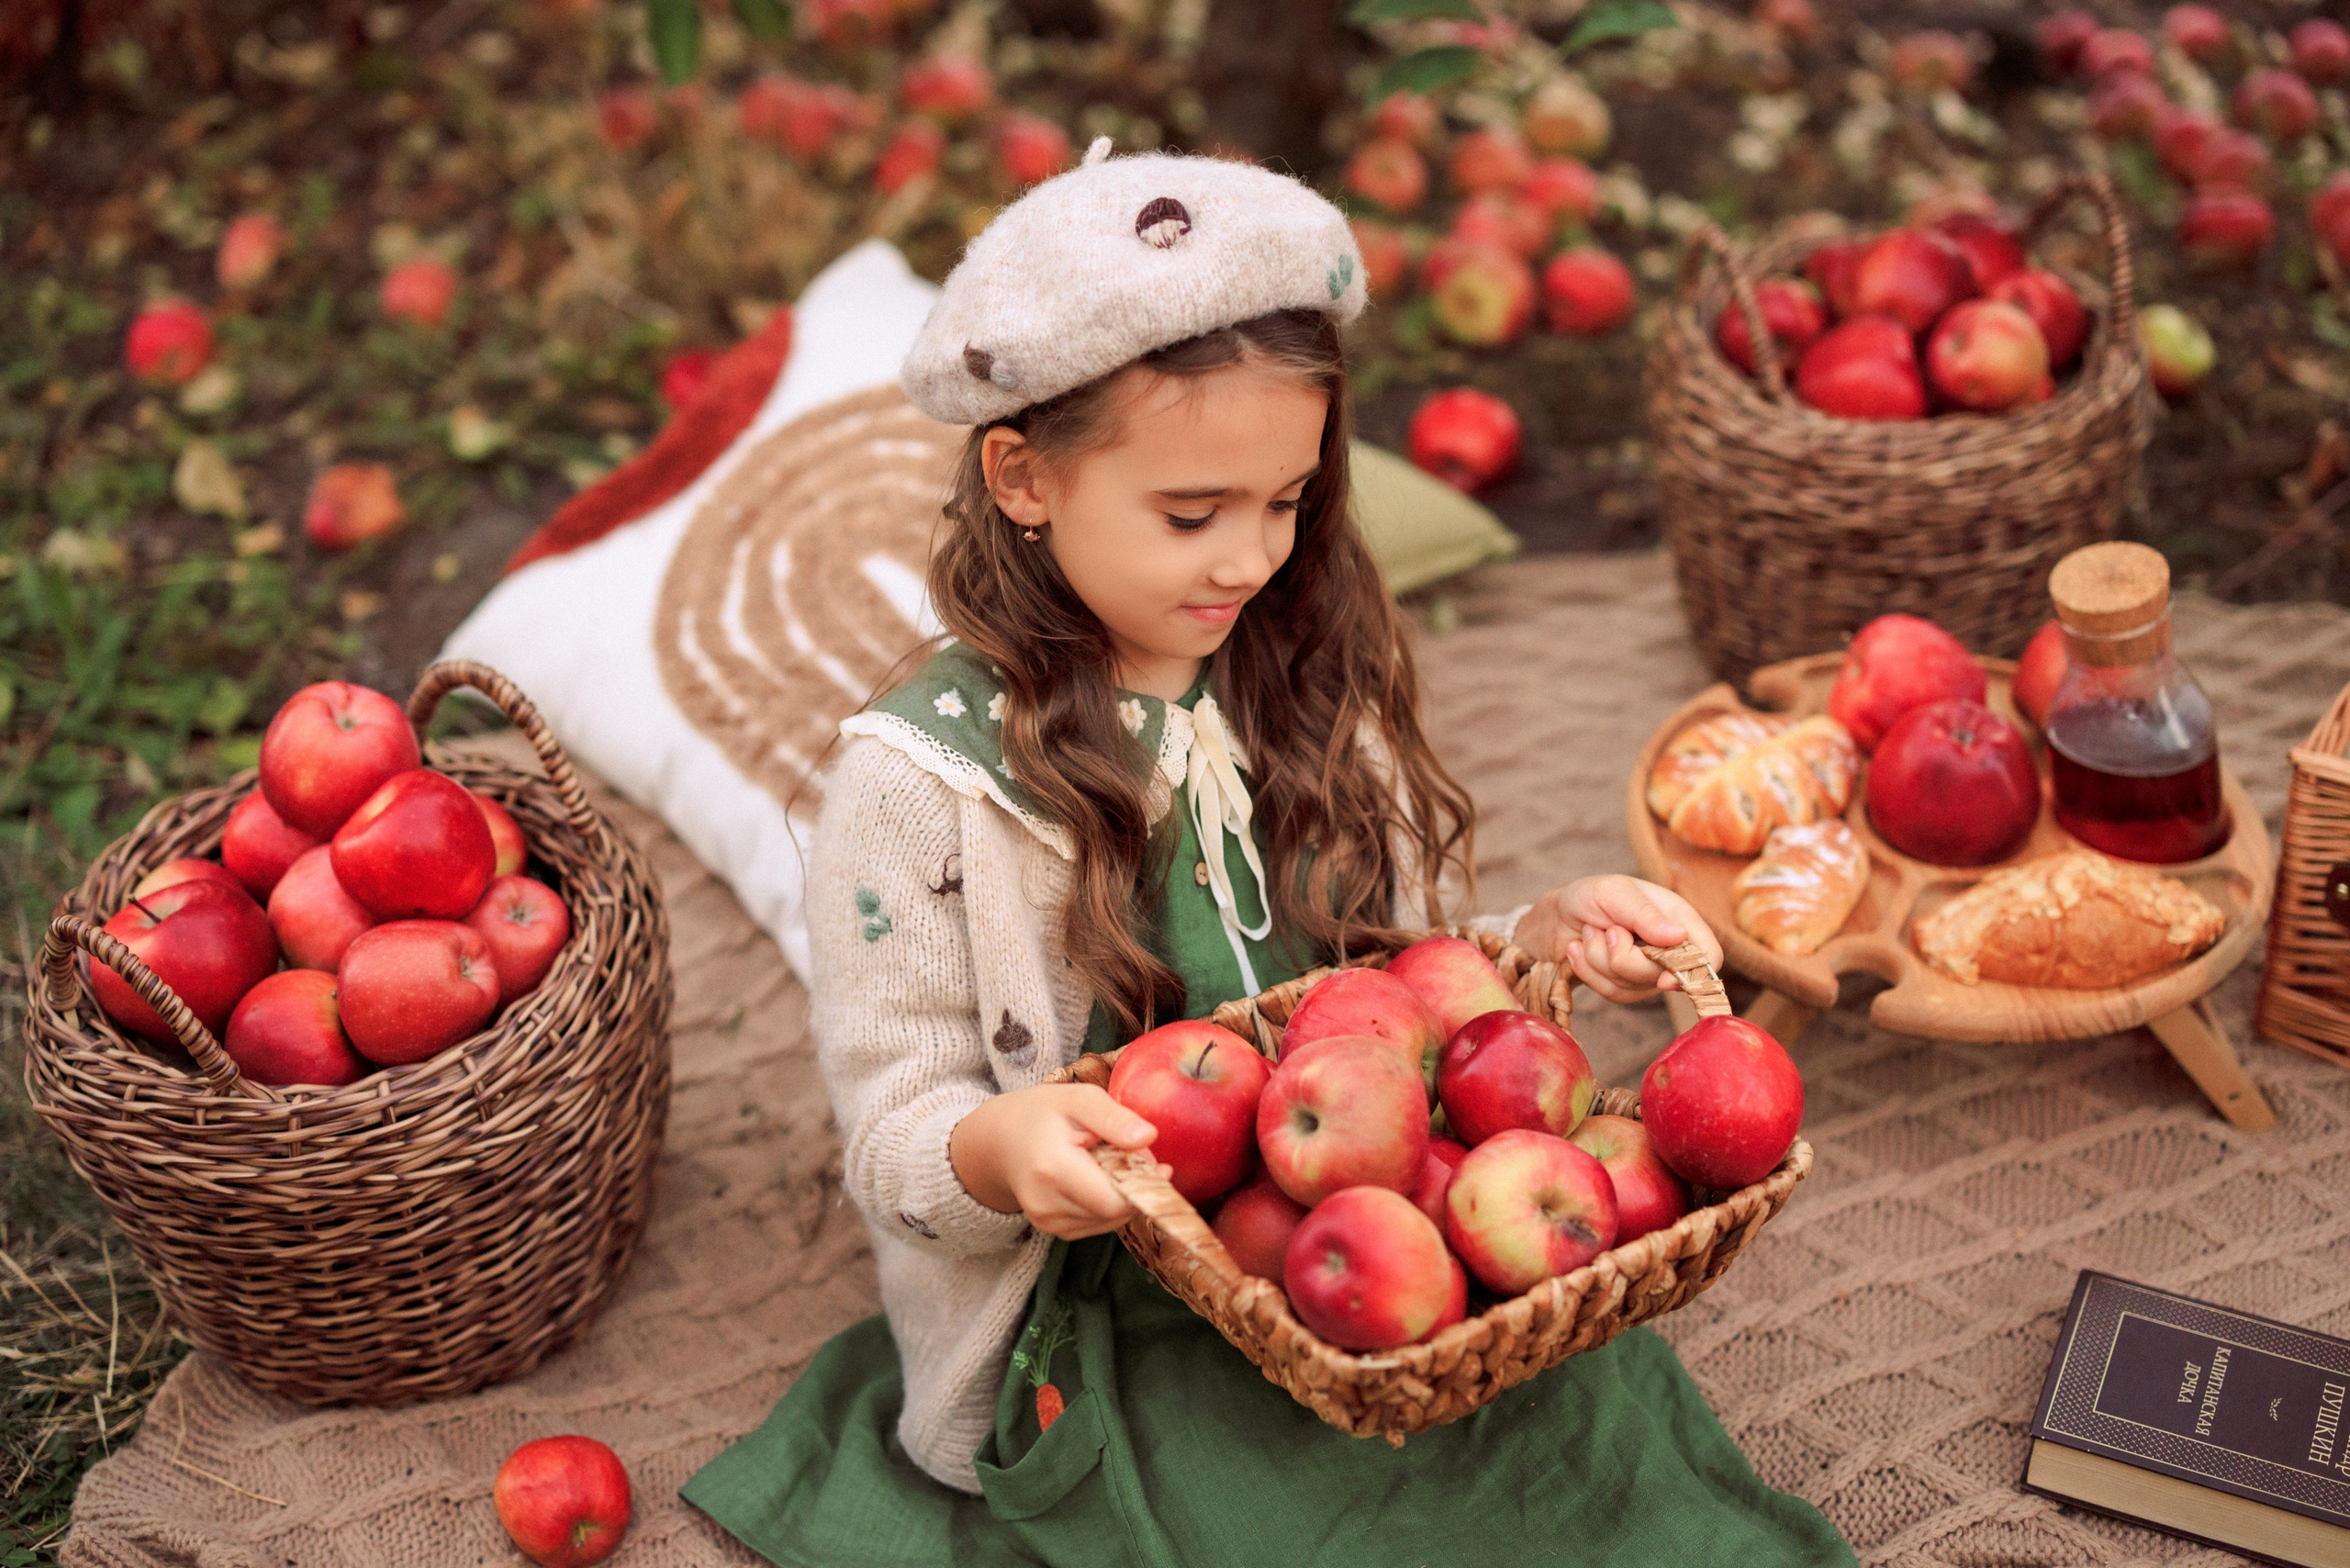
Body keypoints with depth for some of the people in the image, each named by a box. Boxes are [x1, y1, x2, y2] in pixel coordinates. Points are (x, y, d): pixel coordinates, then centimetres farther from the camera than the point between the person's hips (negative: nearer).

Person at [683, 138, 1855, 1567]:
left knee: (1594, 1417, -19)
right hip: (1101, 1336, -4)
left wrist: (1545, 941, -8)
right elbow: (897, 1139, -9)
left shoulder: (1318, 687, 2)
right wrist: (1000, 1150, -32)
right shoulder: (923, 783, -13)